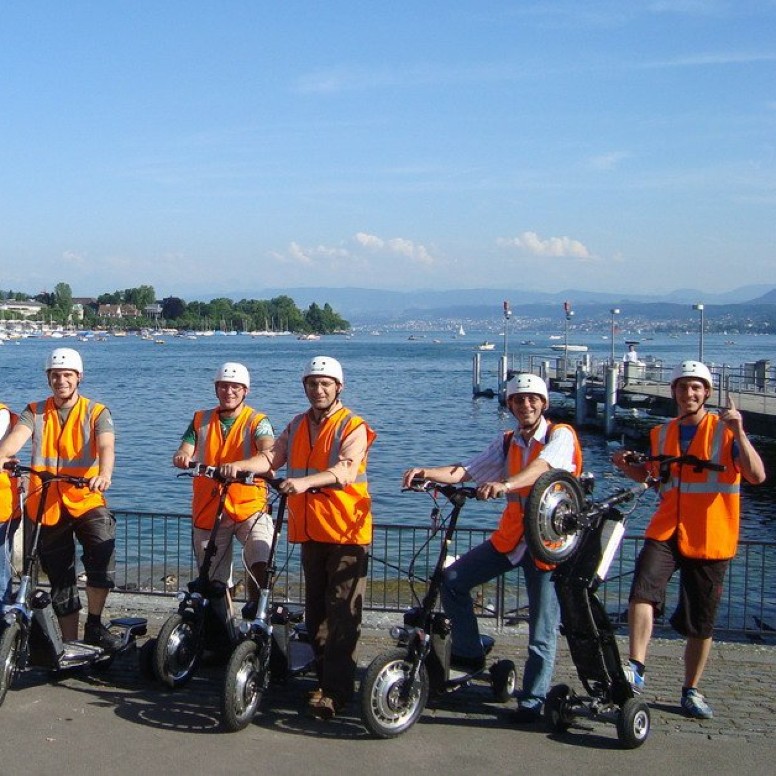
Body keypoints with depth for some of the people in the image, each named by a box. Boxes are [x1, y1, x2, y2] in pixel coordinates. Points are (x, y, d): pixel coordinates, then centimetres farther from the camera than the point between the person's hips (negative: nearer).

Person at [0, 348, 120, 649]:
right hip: (47, 506, 2)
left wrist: (104, 474, -39)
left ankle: (94, 626, -9)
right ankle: (70, 644, 24)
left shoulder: (96, 413, 1)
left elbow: (106, 446, -17)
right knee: (60, 580, 10)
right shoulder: (34, 413, 5)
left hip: (86, 500, -2)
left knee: (102, 549, -27)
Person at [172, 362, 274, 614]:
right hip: (208, 511, 3)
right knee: (215, 582, 8)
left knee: (261, 563, -27)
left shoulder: (257, 421, -2)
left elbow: (269, 452, -20)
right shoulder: (201, 420, 11)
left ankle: (254, 609, -5)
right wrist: (181, 457, -26)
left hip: (249, 506, -3)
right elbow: (184, 451, 0)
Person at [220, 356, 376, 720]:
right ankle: (324, 676, 24)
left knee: (341, 612, -8)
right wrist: (239, 465, -18)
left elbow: (345, 471, -22)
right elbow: (272, 456, 2)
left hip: (345, 530, -7)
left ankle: (336, 690, -6)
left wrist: (305, 481, -38)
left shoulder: (353, 427, -5)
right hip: (309, 529, 7)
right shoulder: (297, 427, 16)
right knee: (315, 609, 13)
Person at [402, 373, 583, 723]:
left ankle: (532, 701, 13)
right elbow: (463, 472, 1)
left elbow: (541, 467, -29)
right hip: (511, 536, 6)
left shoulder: (560, 435, -7)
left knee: (543, 632, -1)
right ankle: (469, 653, 9)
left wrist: (504, 484, -48)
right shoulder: (506, 442, 11)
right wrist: (426, 472, -19)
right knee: (452, 579, -5)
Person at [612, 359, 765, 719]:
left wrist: (739, 433, -26)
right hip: (667, 531, 2)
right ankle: (636, 668, -21)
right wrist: (627, 466, 6)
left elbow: (757, 476, -16)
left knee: (701, 623, 8)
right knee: (643, 590, -25)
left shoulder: (725, 430, -3)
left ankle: (691, 691, 24)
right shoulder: (661, 434, 9)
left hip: (710, 539, -2)